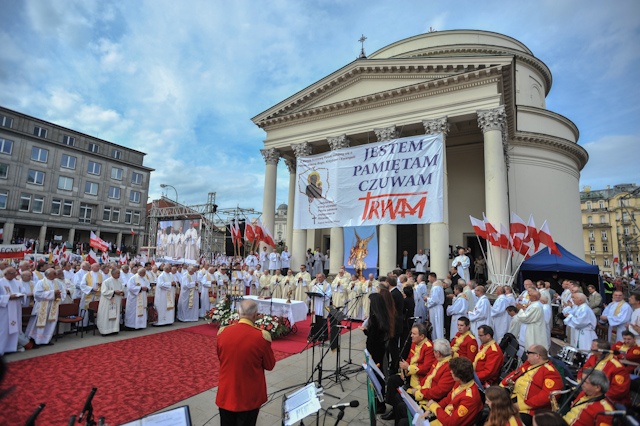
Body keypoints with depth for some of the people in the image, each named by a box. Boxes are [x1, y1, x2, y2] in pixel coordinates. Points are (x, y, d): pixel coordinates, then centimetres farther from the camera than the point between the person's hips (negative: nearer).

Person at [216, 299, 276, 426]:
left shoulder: (222, 332, -10)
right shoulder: (262, 336, -22)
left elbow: (220, 357, 8)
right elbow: (270, 365, -8)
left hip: (226, 394, 3)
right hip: (249, 397, -3)